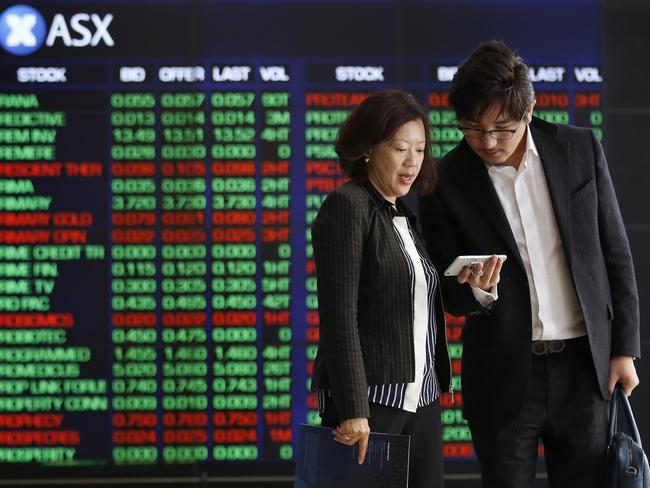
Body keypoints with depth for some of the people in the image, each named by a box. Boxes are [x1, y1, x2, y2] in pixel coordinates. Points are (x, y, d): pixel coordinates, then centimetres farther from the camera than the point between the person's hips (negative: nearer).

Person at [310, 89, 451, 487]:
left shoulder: (405, 217, 16)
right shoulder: (348, 207, -8)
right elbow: (339, 316, -15)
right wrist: (353, 410, -21)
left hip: (421, 396, 7)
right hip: (369, 396, -7)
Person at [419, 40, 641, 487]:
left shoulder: (581, 149, 0)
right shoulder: (447, 183, -4)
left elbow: (616, 253, 6)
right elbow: (450, 297, 2)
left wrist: (625, 348, 3)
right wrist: (476, 290, -21)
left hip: (584, 367, 1)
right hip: (505, 378, -1)